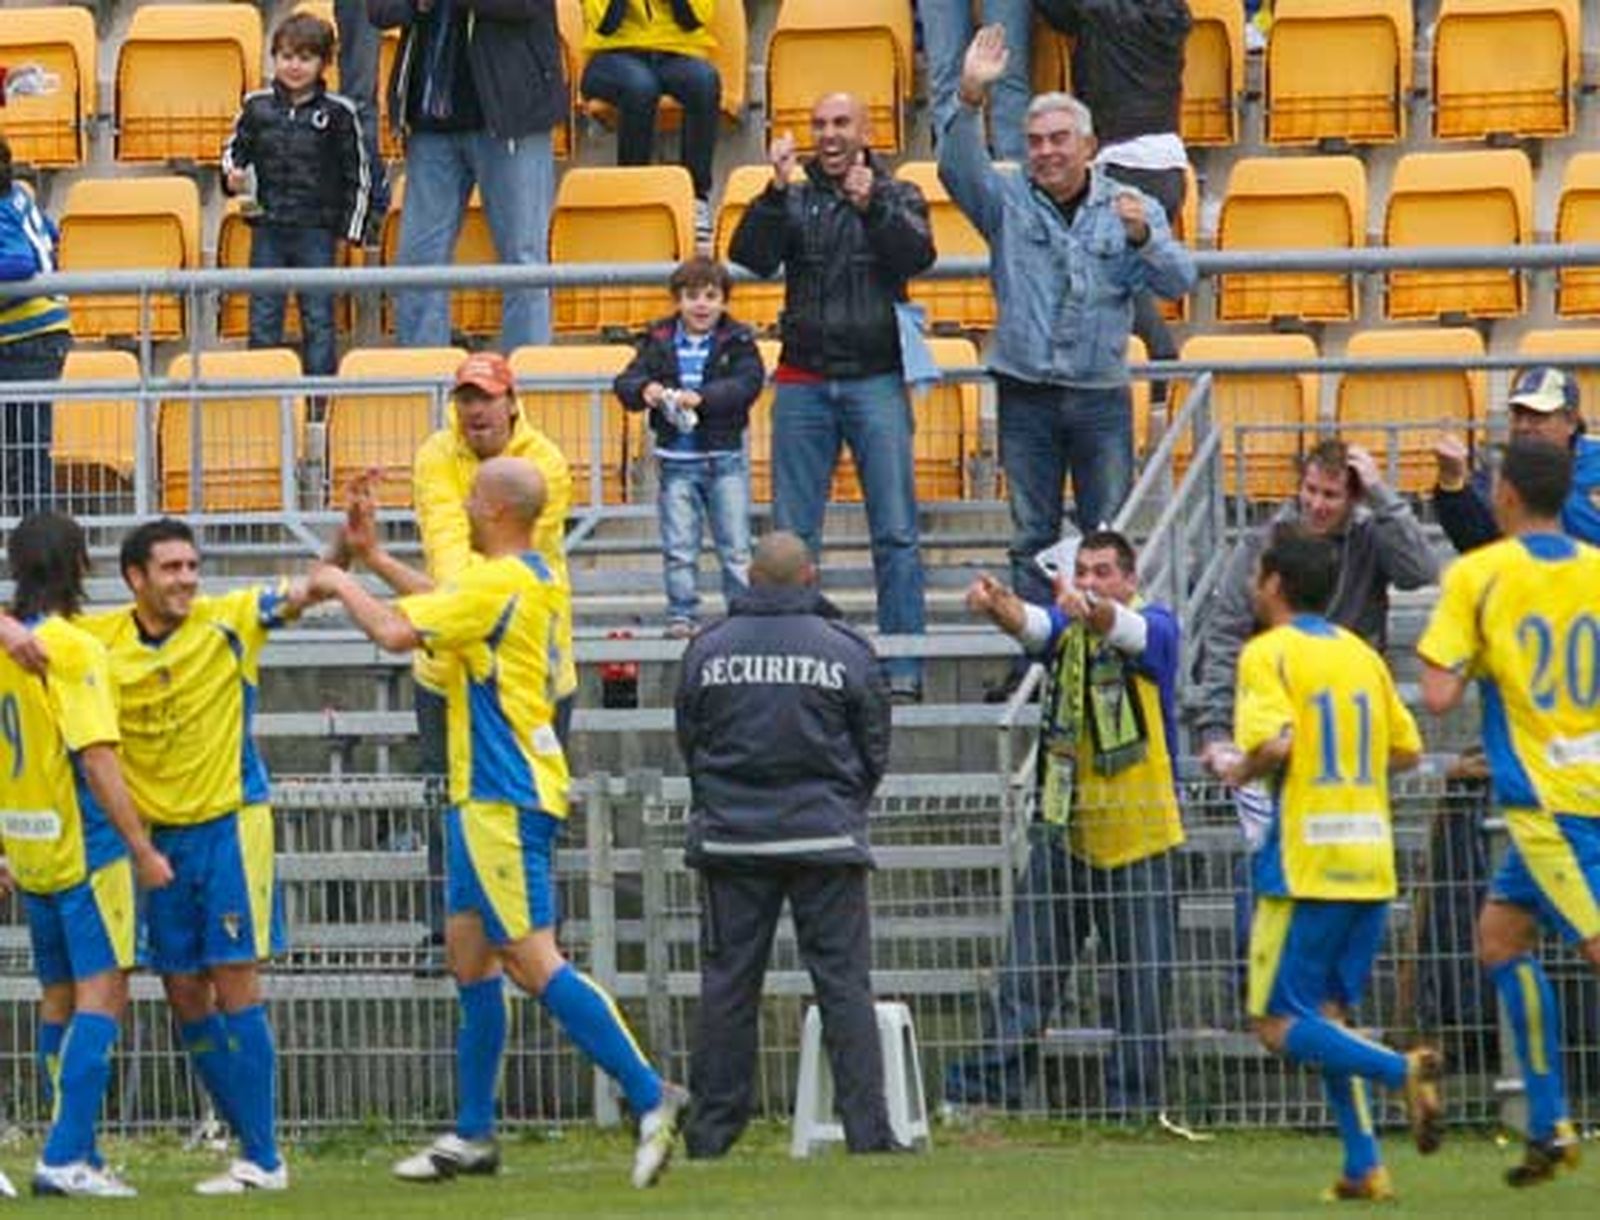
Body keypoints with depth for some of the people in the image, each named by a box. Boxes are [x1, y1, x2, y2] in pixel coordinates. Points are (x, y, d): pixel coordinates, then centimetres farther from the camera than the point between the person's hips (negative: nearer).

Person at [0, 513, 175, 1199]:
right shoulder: (73, 650, -14)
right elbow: (97, 761, -19)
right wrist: (143, 851, -16)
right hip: (87, 846, -8)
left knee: (59, 1001, 14)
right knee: (100, 998, -6)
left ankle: (67, 1155, 17)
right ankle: (66, 1156, -14)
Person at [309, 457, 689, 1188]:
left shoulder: (502, 583, -17)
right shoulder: (536, 581, 13)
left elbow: (398, 632, -21)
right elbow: (446, 605, 29)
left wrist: (341, 585, -4)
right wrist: (375, 561, 28)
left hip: (502, 799, -10)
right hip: (490, 796, 10)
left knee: (533, 960, -12)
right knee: (469, 951, 13)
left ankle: (650, 1097, -16)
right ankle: (473, 1135, 17)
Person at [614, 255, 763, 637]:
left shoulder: (737, 341, 0)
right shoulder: (659, 341, 5)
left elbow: (748, 383, -14)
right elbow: (625, 382, -1)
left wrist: (701, 397, -28)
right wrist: (644, 390, -25)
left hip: (725, 458, -1)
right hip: (676, 458, 1)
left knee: (736, 548, 2)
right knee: (678, 547, 4)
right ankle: (681, 615, 10)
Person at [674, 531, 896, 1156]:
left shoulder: (708, 648, 1)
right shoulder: (846, 651, -3)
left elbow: (688, 739, 9)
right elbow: (875, 751, 4)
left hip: (731, 839, 2)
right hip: (825, 837, -2)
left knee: (727, 986, 6)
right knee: (843, 982, 0)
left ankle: (711, 1130, 6)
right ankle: (867, 1127, -6)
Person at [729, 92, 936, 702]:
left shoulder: (898, 197, 8)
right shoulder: (793, 201, 11)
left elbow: (918, 255, -10)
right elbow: (751, 256, -4)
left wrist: (871, 206, -25)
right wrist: (776, 191, -17)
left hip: (876, 381, -2)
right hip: (804, 384, 2)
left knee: (895, 532, -5)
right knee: (792, 533, 2)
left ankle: (903, 669, -3)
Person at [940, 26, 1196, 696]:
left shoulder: (1131, 209, 6)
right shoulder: (1009, 203, 5)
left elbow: (1178, 281, -4)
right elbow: (958, 170, -13)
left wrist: (1143, 239, -24)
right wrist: (971, 99, -28)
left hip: (1101, 396, -1)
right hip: (1026, 398, 1)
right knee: (1033, 537, 4)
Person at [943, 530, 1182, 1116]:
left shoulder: (1154, 624, -4)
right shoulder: (1067, 626, 7)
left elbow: (1124, 630, -27)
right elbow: (1031, 624, -15)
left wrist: (1091, 612, -51)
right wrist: (997, 606, -40)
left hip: (1138, 831, -3)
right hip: (1064, 828, 3)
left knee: (1141, 973, 1)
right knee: (1028, 962, 1)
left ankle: (1134, 1094, 8)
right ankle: (995, 1078, 2)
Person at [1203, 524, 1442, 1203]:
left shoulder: (1269, 652, -7)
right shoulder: (1360, 654, 14)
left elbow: (1274, 743, -20)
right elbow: (1408, 751, 16)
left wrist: (1237, 769, -1)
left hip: (1305, 861, -7)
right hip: (1370, 863, 7)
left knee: (1278, 1026, -1)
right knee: (1327, 1018, 14)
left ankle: (1401, 1071, -23)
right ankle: (1364, 1168, 2)